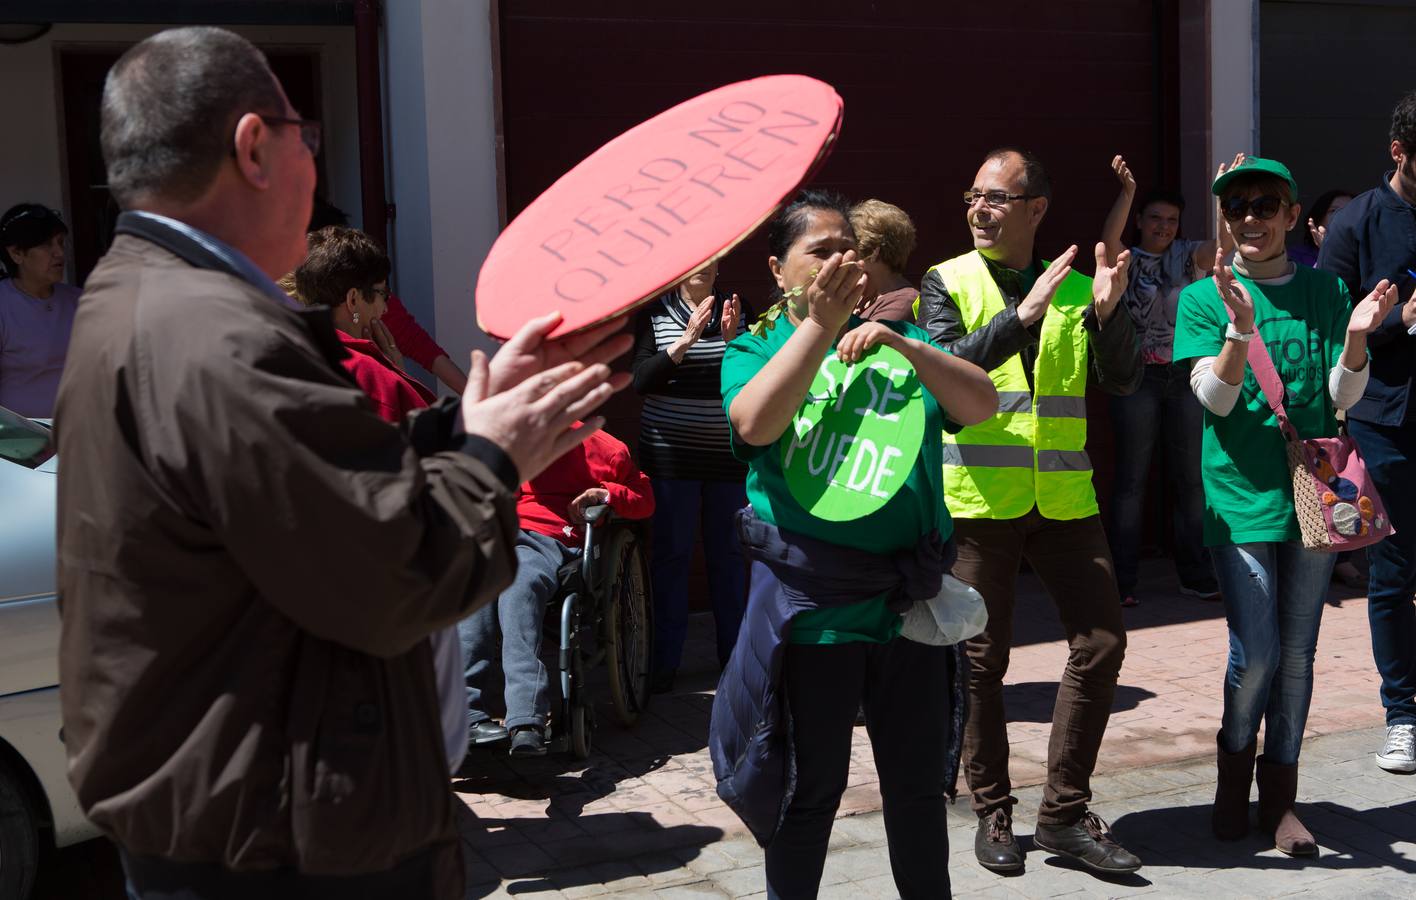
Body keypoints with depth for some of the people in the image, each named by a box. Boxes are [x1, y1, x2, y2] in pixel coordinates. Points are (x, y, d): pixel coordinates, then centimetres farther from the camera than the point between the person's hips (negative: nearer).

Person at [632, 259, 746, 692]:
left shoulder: (736, 310, 6)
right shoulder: (654, 313, 1)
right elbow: (642, 380, -11)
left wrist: (734, 341, -18)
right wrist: (686, 340, -23)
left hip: (728, 455, 2)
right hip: (671, 453, -2)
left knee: (729, 554, 5)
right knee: (671, 554, 0)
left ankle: (734, 654, 15)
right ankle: (665, 661, 7)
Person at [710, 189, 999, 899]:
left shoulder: (898, 340, 11)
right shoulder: (754, 352, 2)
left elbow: (982, 405, -2)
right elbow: (755, 424, -20)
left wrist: (907, 348, -17)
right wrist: (820, 325, -25)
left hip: (908, 597, 3)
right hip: (812, 603, -3)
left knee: (919, 782, 14)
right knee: (809, 787, 8)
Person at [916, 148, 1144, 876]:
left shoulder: (1072, 287, 9)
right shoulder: (947, 283, 1)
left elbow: (1121, 381, 1)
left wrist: (1108, 312, -15)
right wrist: (1022, 316, -25)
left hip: (1063, 496, 3)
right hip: (979, 496, -3)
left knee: (1101, 640, -1)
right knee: (981, 659, 5)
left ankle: (1064, 813, 10)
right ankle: (993, 812, 20)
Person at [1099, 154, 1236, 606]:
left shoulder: (1187, 257, 9)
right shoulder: (1126, 260, 2)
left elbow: (1222, 244, -9)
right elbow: (1109, 239, -20)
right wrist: (1127, 191, -32)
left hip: (1184, 377, 3)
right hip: (1137, 378, -3)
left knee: (1190, 478, 6)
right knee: (1132, 480, -2)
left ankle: (1195, 576, 14)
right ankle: (1122, 581, 1)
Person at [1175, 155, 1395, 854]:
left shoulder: (1324, 291, 7)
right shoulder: (1205, 298, 0)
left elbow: (1342, 397, 1)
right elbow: (1215, 399, -10)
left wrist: (1355, 336, -18)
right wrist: (1240, 330, -26)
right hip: (1242, 497, -2)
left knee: (1297, 654, 7)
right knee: (1255, 655, -7)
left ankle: (1280, 795, 21)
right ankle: (1233, 777, 18)